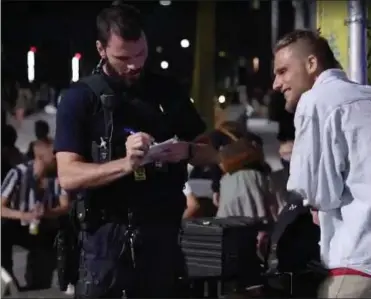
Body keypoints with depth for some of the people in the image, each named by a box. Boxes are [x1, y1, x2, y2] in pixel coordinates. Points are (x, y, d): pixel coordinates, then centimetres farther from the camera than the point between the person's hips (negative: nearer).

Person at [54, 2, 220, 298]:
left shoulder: (168, 91, 8)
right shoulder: (80, 98, -3)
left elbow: (212, 152, 15)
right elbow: (68, 176, -12)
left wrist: (187, 151, -8)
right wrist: (125, 164, -27)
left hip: (162, 235, 3)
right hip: (107, 238, -3)